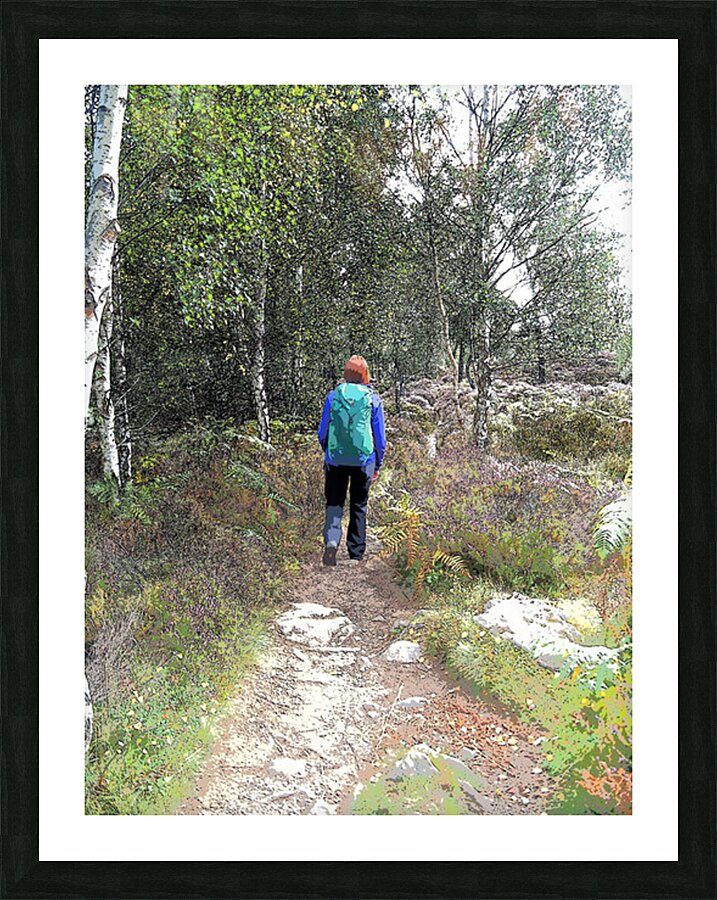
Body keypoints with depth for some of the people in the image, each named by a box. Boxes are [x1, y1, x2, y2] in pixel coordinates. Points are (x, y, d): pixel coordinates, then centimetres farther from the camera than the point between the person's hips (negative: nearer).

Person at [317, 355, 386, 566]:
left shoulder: (333, 396, 1)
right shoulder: (373, 399, 0)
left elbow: (323, 432, 6)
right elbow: (380, 436, 3)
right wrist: (377, 465, 13)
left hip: (336, 460, 0)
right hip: (363, 461, 0)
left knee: (334, 503, 11)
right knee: (359, 507, 11)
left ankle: (331, 540, -14)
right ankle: (356, 554, 17)